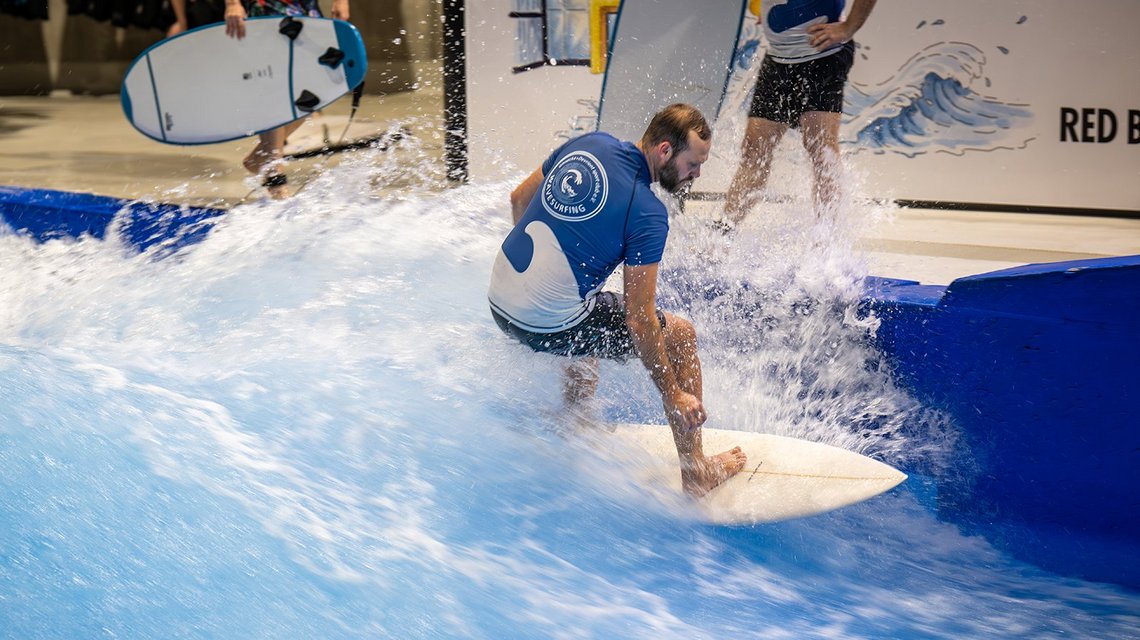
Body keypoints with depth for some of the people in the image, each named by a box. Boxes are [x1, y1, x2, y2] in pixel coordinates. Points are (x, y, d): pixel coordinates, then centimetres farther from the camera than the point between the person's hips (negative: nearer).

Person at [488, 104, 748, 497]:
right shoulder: (646, 214, -17)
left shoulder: (590, 143, 3)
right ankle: (694, 473, 13)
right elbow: (639, 320, -16)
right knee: (680, 335, 7)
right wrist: (673, 395, -8)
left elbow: (519, 200, 17)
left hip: (498, 299, 8)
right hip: (548, 325, -8)